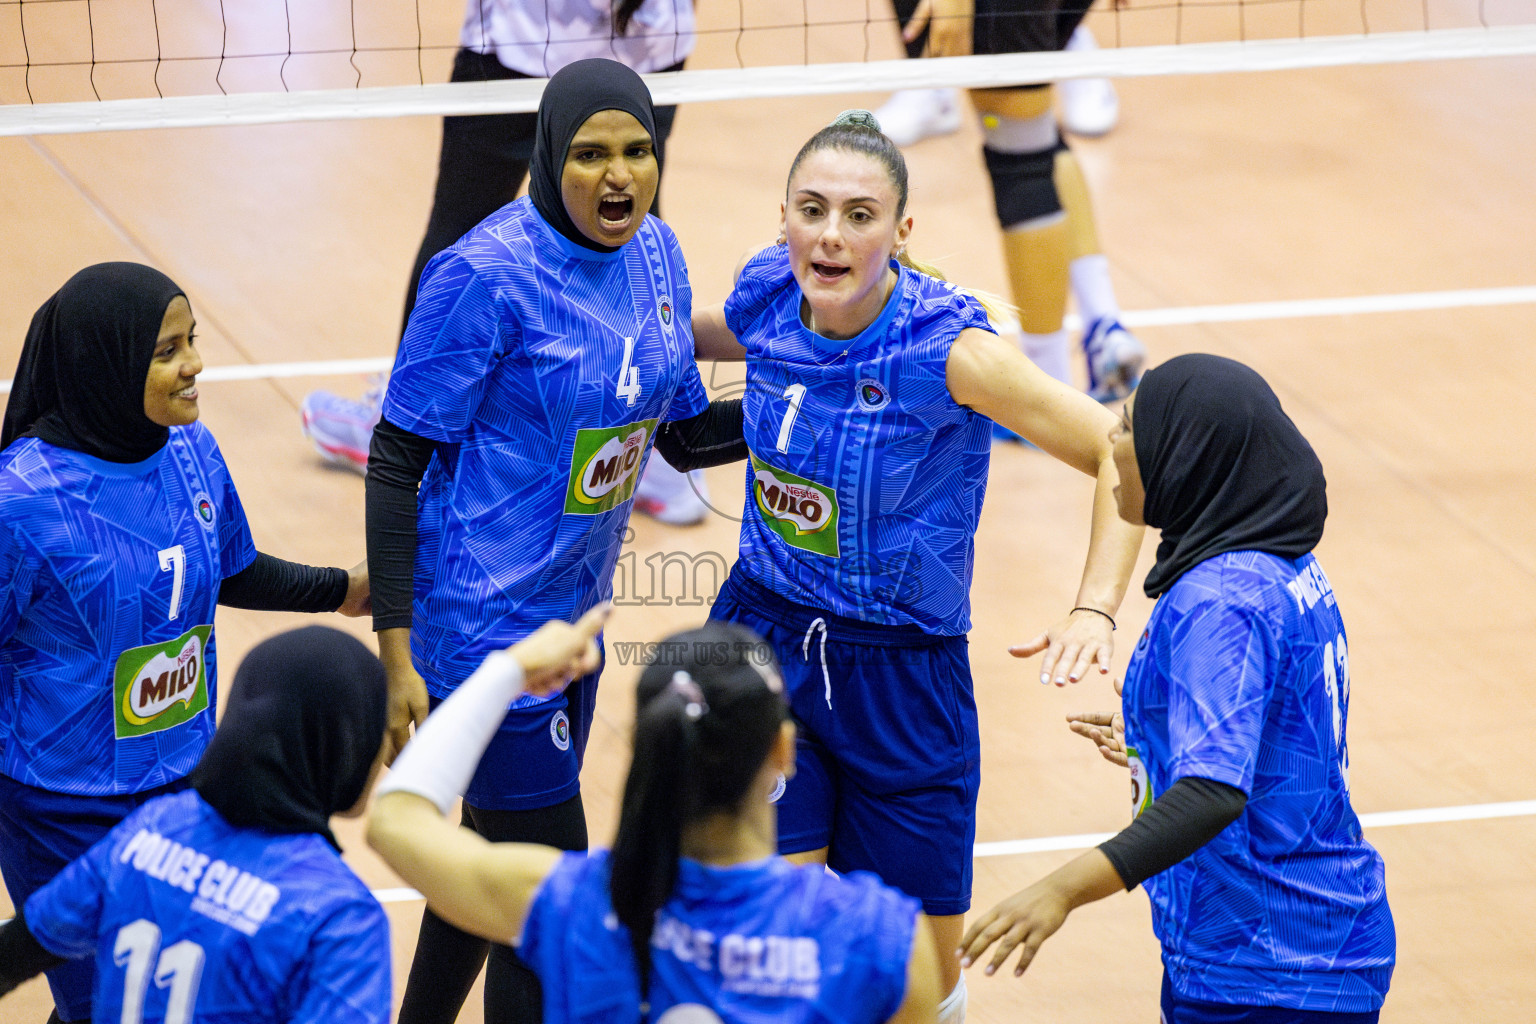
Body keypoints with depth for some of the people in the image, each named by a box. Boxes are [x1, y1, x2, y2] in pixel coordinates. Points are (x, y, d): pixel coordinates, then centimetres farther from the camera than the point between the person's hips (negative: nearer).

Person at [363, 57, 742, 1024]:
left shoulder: (655, 253, 2)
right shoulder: (489, 274, -20)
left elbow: (689, 428, 14)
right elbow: (396, 460, -16)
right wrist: (397, 654, -18)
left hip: (574, 613, 8)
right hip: (483, 623, -8)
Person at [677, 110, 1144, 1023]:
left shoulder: (948, 347, -21)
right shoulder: (767, 295, -8)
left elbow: (1121, 452, -18)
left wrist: (1094, 609, -29)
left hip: (902, 673, -2)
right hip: (763, 639, 2)